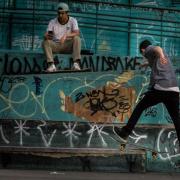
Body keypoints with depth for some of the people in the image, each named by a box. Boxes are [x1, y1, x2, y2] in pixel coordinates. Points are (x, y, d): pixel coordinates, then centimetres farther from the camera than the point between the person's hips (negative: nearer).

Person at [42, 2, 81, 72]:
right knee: (45, 42, -27)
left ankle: (76, 63, -35)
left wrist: (66, 36, -40)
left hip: (68, 46, -1)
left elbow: (77, 33, -22)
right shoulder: (52, 22, -3)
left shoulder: (73, 20, -6)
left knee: (77, 38, -29)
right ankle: (51, 65, -35)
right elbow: (46, 35, -13)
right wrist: (47, 36, -39)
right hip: (56, 46, 1)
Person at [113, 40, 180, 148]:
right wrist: (146, 64, 81)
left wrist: (161, 55, -42)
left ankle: (125, 134, 15)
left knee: (139, 107, 12)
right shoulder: (162, 53, 34)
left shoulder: (149, 49, 10)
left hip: (160, 88, -6)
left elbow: (157, 49, -18)